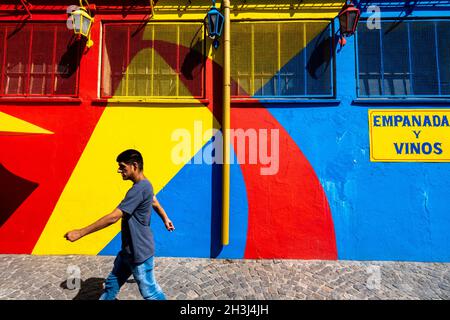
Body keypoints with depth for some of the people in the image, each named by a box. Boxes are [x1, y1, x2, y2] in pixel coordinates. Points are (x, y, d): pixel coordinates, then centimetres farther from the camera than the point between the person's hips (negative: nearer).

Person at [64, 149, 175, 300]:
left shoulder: (138, 189, -28)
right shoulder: (144, 185, 5)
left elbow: (113, 217, -30)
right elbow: (155, 202, 22)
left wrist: (80, 232, -22)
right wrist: (166, 219, 38)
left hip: (140, 252, -9)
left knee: (149, 291, 9)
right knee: (112, 283, 21)